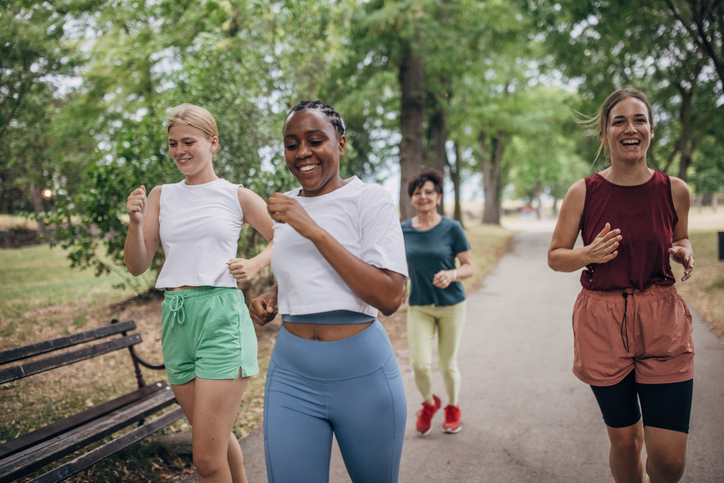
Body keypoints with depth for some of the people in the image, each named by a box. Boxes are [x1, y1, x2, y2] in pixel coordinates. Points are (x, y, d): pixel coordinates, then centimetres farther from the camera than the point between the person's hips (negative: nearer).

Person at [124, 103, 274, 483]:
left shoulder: (237, 197, 3)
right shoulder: (161, 196, 11)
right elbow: (137, 266, 8)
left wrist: (254, 265, -4)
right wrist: (135, 222, -9)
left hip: (221, 315, -4)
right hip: (175, 319, 4)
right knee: (217, 440, 16)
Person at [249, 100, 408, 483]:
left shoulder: (370, 200, -9)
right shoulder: (284, 207, 9)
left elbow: (389, 298, -20)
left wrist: (313, 229, -22)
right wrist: (269, 299, 4)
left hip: (362, 370, -3)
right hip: (291, 373, 4)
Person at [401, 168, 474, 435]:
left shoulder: (452, 228, -8)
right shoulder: (403, 230, -1)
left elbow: (469, 267, -5)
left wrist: (451, 275, -24)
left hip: (451, 305, -1)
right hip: (419, 306, 1)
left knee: (448, 364, 8)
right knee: (420, 365, -9)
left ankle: (453, 408, 36)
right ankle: (429, 403, 23)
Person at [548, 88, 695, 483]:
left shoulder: (674, 191, 0)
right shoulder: (583, 193, -4)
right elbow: (555, 257, 4)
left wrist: (685, 254, -4)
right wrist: (589, 254, -17)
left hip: (662, 321, 1)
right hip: (603, 323, 0)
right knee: (624, 440, 10)